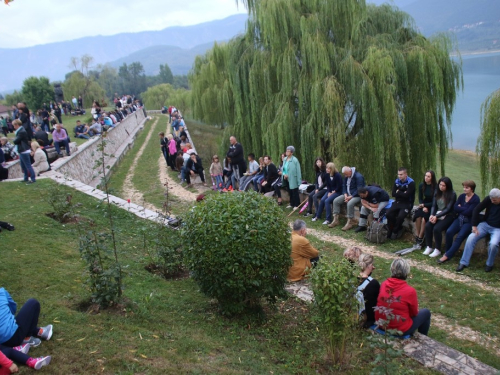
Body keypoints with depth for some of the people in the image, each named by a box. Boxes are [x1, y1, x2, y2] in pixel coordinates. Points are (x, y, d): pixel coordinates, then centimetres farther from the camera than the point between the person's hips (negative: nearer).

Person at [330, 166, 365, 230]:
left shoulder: (358, 177, -19)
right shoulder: (346, 176, 6)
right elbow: (344, 186, 11)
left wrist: (350, 197, -23)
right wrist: (345, 195, -6)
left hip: (357, 196, -8)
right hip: (348, 195, 8)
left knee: (350, 203, -36)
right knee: (336, 201, -6)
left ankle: (350, 222, -24)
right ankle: (335, 220, -2)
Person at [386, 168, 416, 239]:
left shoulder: (411, 183, -13)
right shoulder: (396, 182, 5)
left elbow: (406, 195, -21)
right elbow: (393, 194, -2)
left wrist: (398, 192, -7)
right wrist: (402, 193, -14)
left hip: (407, 204, -5)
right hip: (397, 202, 5)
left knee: (400, 217, -29)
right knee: (388, 214, -17)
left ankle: (396, 231, -2)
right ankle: (390, 231, 4)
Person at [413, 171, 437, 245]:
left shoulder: (435, 187, -15)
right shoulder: (421, 185, 0)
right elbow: (420, 198, 5)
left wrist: (424, 205, -17)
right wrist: (423, 207, -12)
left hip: (432, 207, -4)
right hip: (424, 205, 4)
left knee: (424, 217, -29)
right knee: (417, 215, -26)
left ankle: (420, 237, -15)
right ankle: (417, 235, -14)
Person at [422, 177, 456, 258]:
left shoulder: (452, 195, -9)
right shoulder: (437, 193, 9)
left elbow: (448, 209, -14)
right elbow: (434, 206, 8)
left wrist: (436, 216, -21)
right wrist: (432, 215, -12)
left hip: (448, 216, -5)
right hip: (437, 214, 5)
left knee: (437, 228, -29)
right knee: (427, 226, -22)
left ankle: (437, 250, -14)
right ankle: (429, 247, -10)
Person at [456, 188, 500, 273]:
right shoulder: (488, 199, -7)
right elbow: (476, 210, -3)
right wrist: (474, 226, -9)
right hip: (486, 224, 3)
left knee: (493, 243, -31)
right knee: (471, 237, -19)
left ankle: (489, 264, -5)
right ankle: (464, 262, -12)